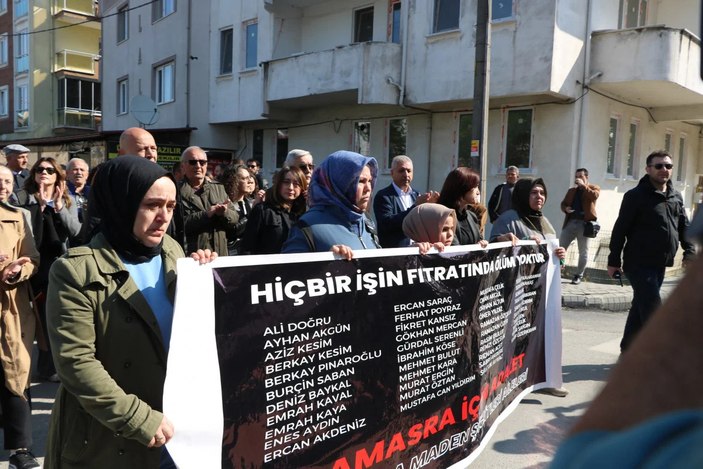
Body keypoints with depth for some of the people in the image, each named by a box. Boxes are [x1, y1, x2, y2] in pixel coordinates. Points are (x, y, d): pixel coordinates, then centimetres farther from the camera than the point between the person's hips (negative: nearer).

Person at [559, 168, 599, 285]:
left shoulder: (593, 188, 6)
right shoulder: (571, 190, 20)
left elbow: (594, 196, -16)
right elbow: (563, 203, 17)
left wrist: (583, 185, -14)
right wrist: (566, 209, -4)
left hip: (584, 223, -4)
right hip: (570, 222, 4)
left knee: (583, 252, 1)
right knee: (560, 247, -1)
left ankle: (579, 276, 9)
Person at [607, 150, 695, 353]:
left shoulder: (676, 197, 11)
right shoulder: (636, 196, -9)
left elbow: (684, 226, 18)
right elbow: (620, 229, -10)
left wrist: (689, 251, 4)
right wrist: (614, 260, -10)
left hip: (660, 265, 7)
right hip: (639, 264, -7)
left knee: (641, 307, 15)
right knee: (654, 312, -9)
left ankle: (628, 349, 27)